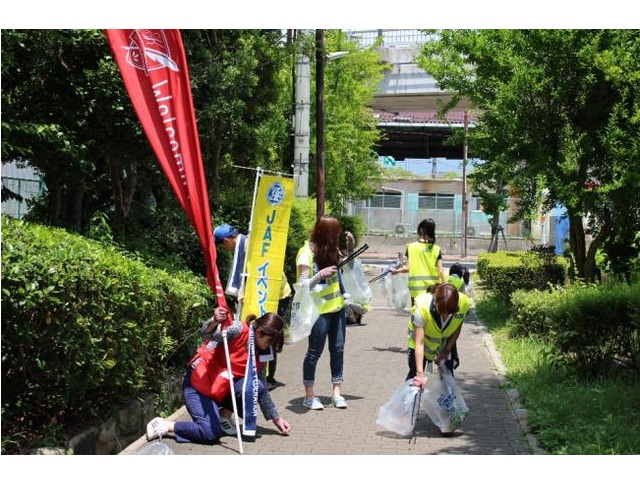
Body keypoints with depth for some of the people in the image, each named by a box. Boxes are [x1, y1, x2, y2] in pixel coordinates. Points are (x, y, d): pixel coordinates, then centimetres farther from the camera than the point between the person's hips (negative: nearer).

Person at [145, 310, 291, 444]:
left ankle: (225, 416, 4)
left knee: (256, 386, -19)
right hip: (197, 385, -7)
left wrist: (276, 418, 13)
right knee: (212, 433, -23)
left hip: (221, 391, 7)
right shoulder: (240, 330, -16)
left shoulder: (258, 355, 4)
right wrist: (215, 322, -50)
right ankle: (164, 425, -3)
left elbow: (262, 391, 12)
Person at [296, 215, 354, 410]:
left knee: (338, 349, 7)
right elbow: (302, 285, -15)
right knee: (315, 351, 2)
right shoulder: (306, 253, -14)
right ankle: (309, 395, 13)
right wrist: (321, 274, -29)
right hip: (319, 310, -7)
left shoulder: (331, 249, 7)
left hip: (338, 307, 7)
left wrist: (350, 247, 7)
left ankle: (336, 392, 15)